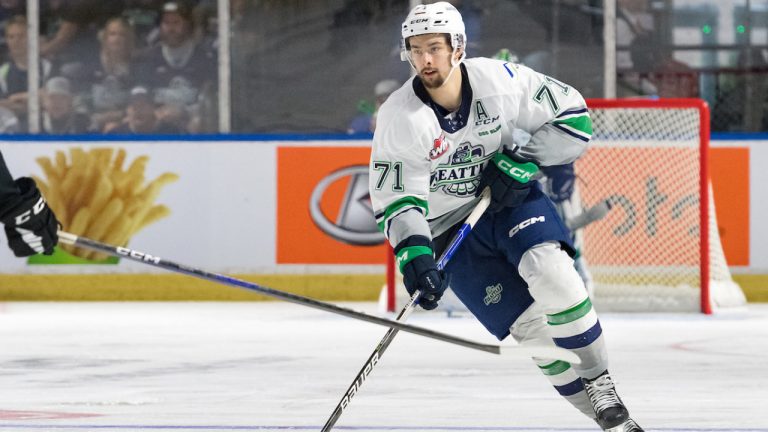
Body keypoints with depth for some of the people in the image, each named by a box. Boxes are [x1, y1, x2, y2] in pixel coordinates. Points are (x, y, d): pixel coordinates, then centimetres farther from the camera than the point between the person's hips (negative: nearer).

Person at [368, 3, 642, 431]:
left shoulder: (500, 80, -16)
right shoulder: (399, 118, -16)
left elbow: (572, 116, -7)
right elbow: (397, 199, -15)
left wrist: (521, 160, -18)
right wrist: (414, 255, -30)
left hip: (512, 199, 0)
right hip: (450, 228, 0)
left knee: (551, 271, -28)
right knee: (530, 324, -10)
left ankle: (602, 385, -17)